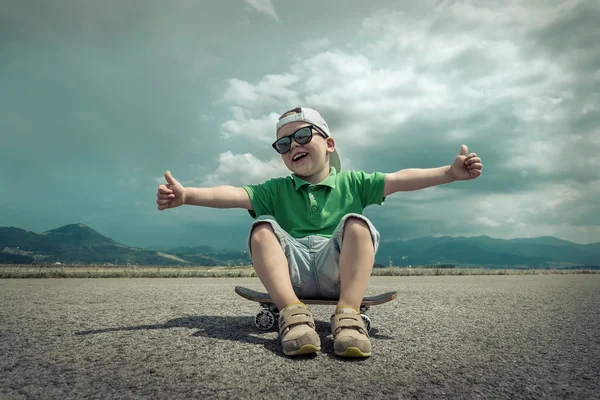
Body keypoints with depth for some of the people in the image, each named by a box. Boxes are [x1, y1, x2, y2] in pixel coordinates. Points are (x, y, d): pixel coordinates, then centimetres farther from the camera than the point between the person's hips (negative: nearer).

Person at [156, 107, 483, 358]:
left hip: (337, 272, -1)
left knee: (356, 223, -23)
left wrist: (450, 172, -15)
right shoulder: (276, 190, 13)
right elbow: (235, 194, -4)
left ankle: (348, 314, -34)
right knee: (262, 226, -20)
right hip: (291, 273, 1)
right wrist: (186, 194, -20)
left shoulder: (350, 182, 11)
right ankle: (293, 312, -34)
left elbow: (400, 180, -2)